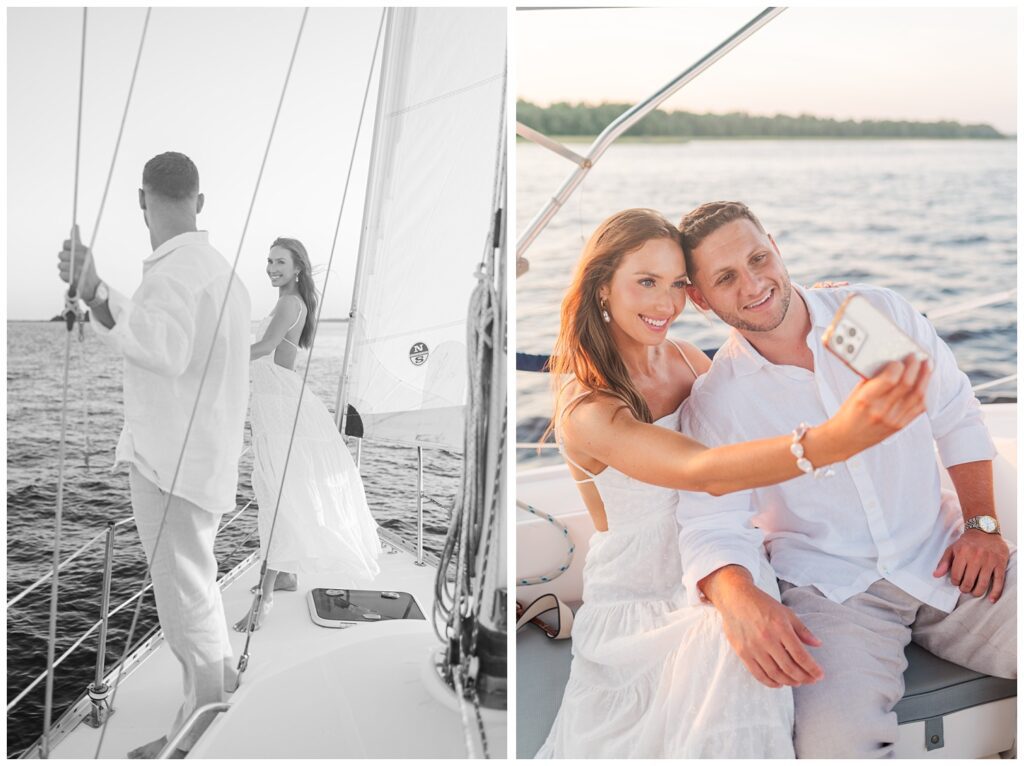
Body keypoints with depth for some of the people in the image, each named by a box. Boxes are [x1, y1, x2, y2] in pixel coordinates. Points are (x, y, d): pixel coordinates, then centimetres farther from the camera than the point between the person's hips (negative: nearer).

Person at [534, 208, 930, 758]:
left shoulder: (686, 359, -1)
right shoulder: (586, 412, -23)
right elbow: (703, 472, -40)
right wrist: (833, 439, -58)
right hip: (636, 606, -6)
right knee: (730, 638, -33)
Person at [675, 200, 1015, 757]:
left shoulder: (881, 313, 2)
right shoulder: (712, 405, -6)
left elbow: (957, 419, 11)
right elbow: (711, 528, -12)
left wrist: (982, 524, 0)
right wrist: (739, 599, -34)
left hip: (941, 560, 4)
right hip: (832, 591, -3)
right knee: (836, 743, -29)